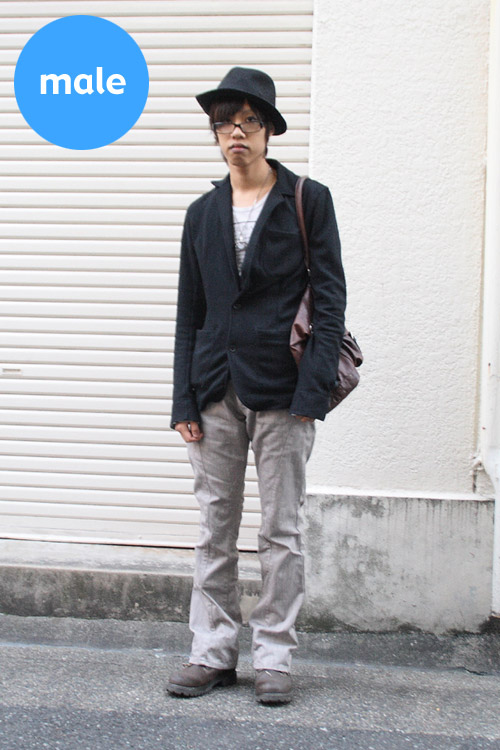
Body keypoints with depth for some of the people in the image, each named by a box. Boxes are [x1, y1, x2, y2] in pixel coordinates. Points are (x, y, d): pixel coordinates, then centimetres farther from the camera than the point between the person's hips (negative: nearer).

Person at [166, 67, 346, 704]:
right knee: (214, 530, 8)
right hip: (216, 392, 4)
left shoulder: (308, 200, 2)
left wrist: (312, 392, -12)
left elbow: (329, 299, -2)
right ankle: (212, 653, 19)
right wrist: (185, 400, 4)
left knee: (280, 532, 3)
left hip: (281, 390, -3)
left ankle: (273, 658, 14)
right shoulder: (203, 213, 12)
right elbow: (189, 312, 13)